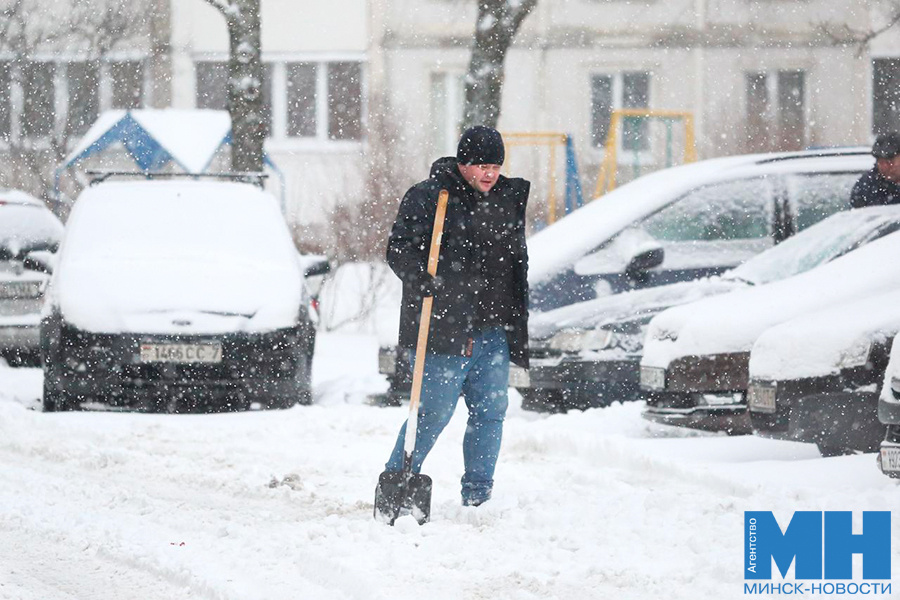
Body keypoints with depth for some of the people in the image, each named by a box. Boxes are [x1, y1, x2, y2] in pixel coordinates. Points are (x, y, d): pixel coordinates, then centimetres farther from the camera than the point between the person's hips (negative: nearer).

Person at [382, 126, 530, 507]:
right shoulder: (427, 197, -4)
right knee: (435, 412, -9)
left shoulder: (508, 200, 17)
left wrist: (518, 320, 21)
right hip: (443, 329, -6)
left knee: (491, 412, 3)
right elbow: (399, 250, -8)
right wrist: (424, 279, -26)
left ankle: (478, 494, 10)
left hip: (494, 332, 6)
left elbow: (518, 263, 26)